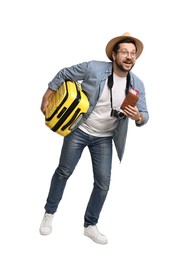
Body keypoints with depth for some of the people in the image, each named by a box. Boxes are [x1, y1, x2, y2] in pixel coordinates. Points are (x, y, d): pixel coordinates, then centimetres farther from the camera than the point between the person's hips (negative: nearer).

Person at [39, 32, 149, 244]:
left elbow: (144, 115, -5)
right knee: (63, 172, 8)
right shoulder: (94, 68, -19)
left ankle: (90, 225, 20)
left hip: (104, 139, 3)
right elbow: (64, 75, -6)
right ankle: (49, 214, 30)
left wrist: (137, 117, -29)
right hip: (79, 130, -2)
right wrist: (46, 98, -2)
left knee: (103, 183, 1)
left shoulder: (137, 85, -10)